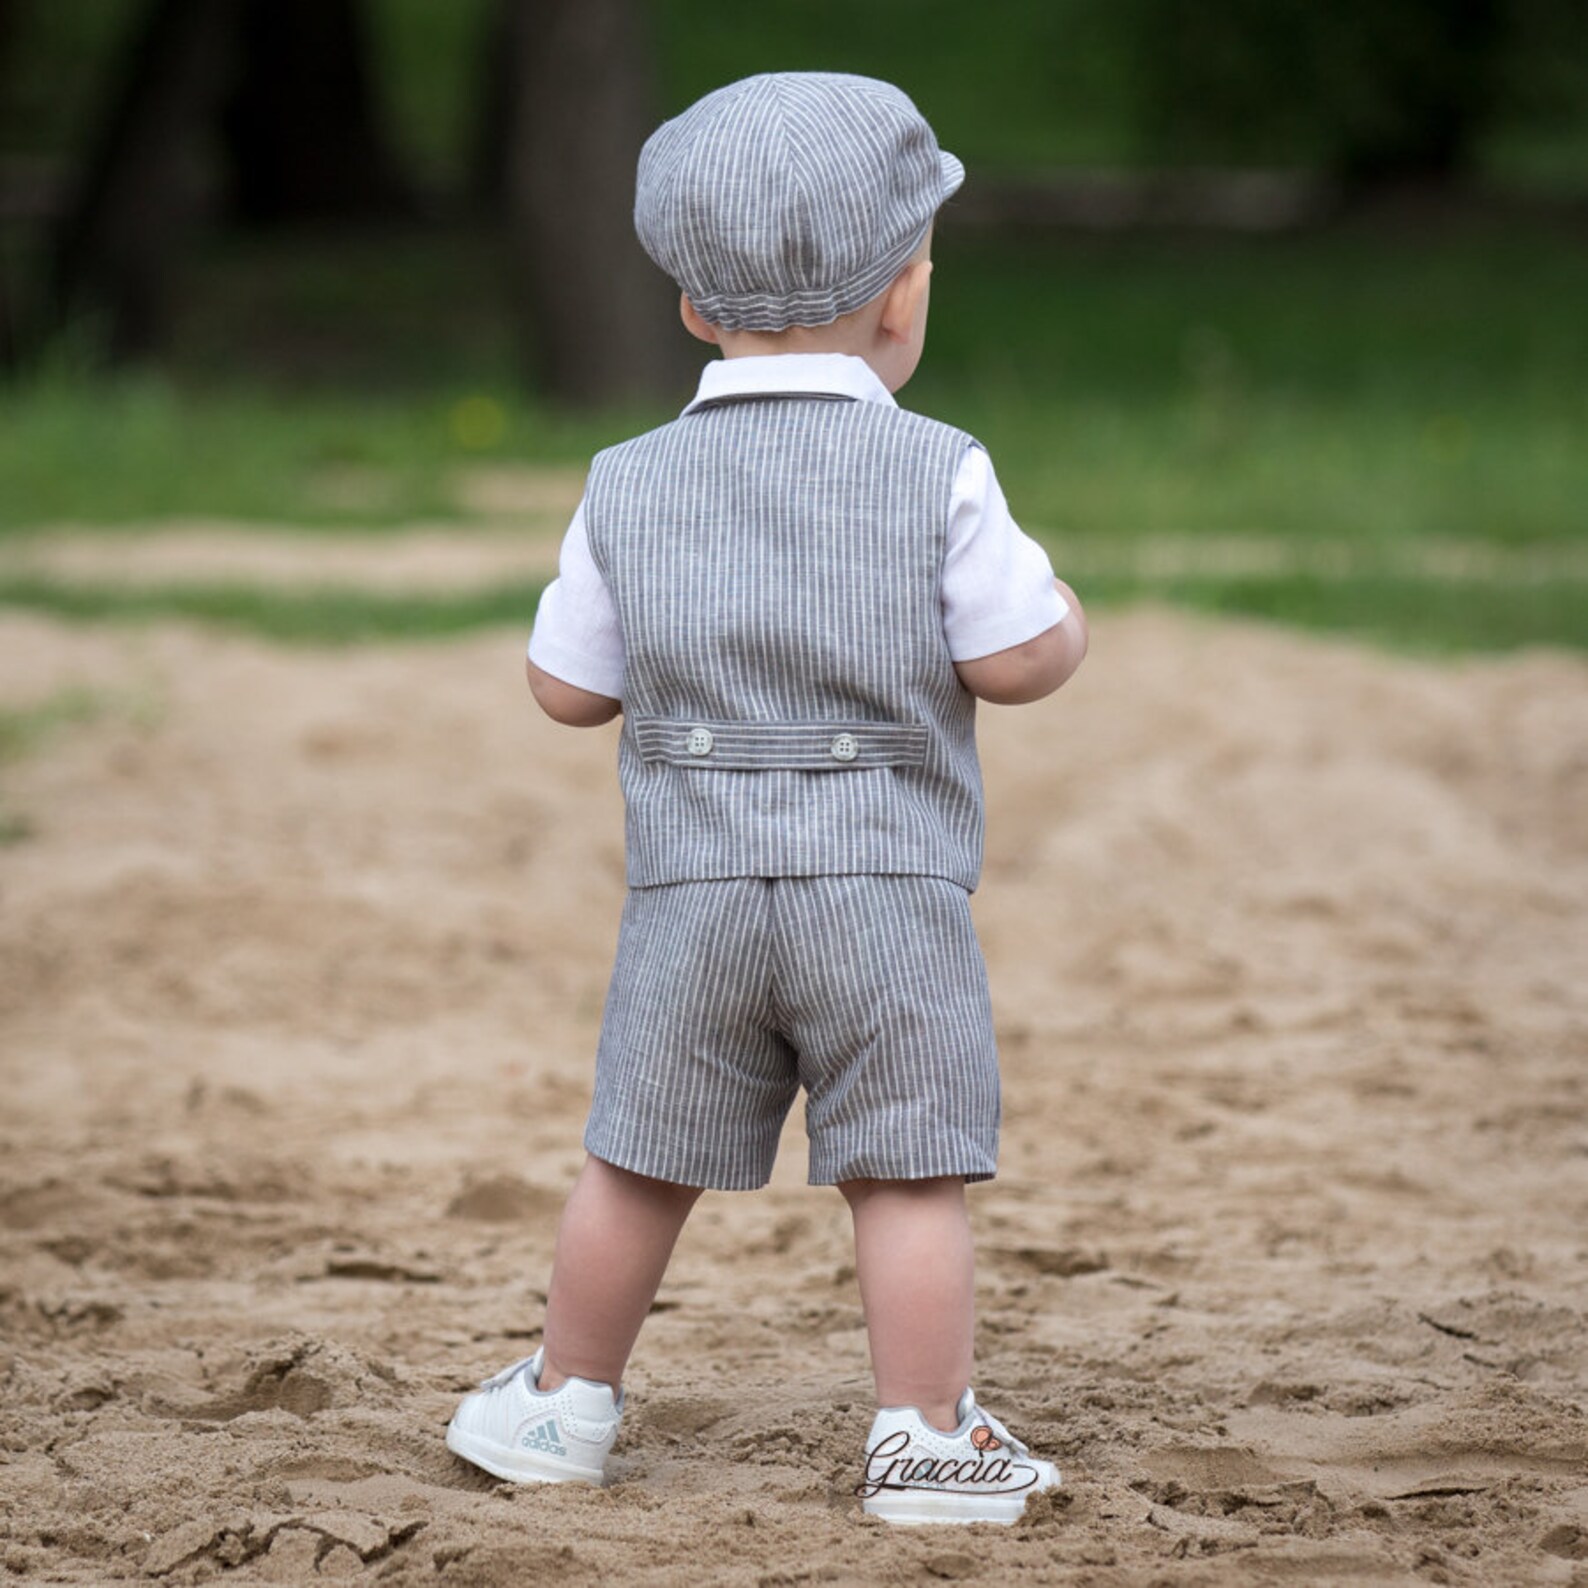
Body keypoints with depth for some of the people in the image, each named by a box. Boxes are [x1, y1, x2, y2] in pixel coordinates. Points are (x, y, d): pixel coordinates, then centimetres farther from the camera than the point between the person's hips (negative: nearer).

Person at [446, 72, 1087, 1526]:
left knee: (639, 1163, 14)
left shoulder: (628, 489, 3)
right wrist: (1067, 621, 13)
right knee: (909, 1175, 2)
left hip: (692, 896, 3)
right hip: (891, 892, -3)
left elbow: (567, 686, 9)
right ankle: (924, 1436, 3)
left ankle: (565, 1401, 26)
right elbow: (1014, 661, -8)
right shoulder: (936, 476, -6)